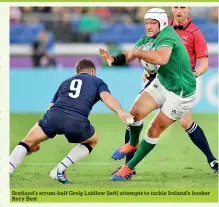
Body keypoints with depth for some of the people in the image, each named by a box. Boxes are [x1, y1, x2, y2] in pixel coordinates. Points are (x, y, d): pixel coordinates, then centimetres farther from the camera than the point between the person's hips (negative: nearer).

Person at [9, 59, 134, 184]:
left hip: (54, 115, 2)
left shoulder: (65, 83, 37)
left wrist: (36, 142, 39)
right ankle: (59, 170, 17)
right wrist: (121, 111, -15)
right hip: (77, 122, -2)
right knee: (92, 141, 30)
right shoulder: (98, 82, 27)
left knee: (28, 141, 19)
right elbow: (106, 97, 3)